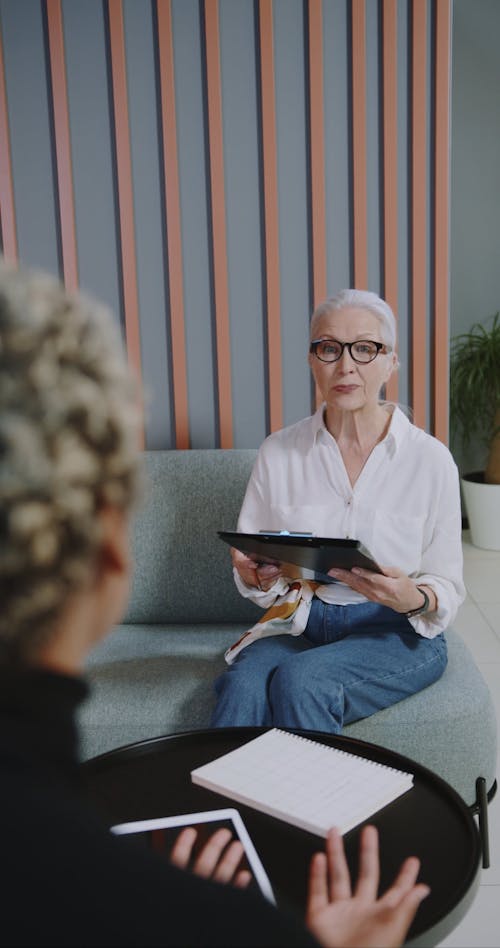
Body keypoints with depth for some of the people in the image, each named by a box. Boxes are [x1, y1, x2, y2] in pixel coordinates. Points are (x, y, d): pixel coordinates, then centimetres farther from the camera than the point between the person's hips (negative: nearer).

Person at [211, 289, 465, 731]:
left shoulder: (430, 458, -4)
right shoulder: (278, 451, 2)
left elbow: (448, 588, 0)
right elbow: (251, 568, 9)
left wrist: (412, 598, -23)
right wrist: (258, 576, -15)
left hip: (398, 633, -1)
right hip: (301, 621, 2)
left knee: (300, 681, -31)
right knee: (243, 682, -31)